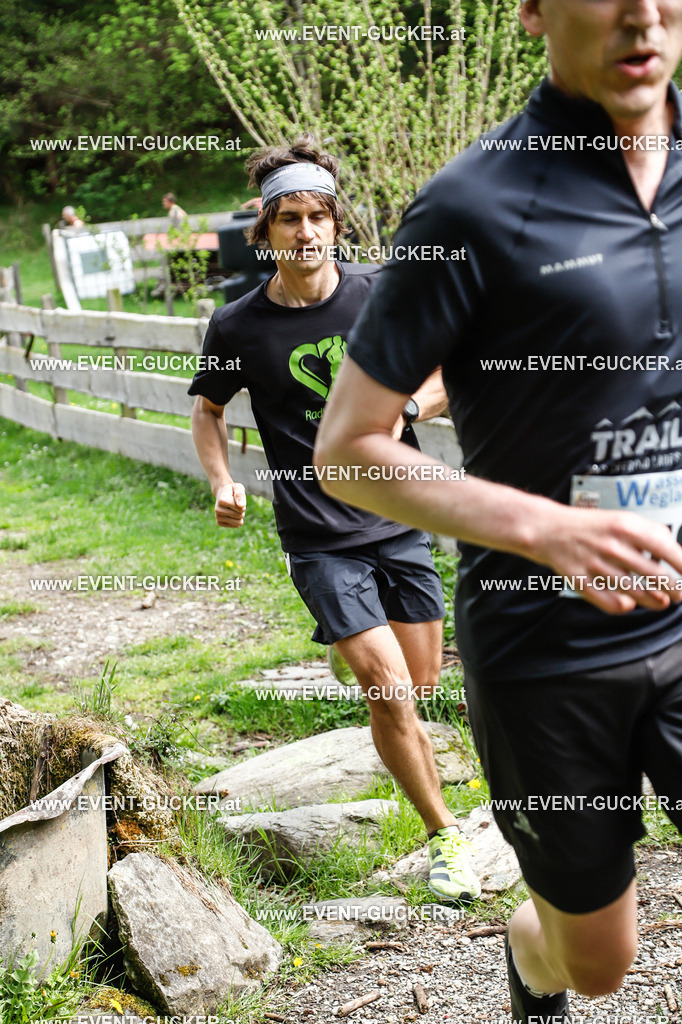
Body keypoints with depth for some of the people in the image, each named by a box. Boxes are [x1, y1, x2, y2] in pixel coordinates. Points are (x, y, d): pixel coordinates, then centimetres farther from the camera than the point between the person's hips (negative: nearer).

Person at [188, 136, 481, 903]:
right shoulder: (239, 326, -6)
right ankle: (445, 836, 6)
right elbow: (208, 408, 11)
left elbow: (446, 375, 9)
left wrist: (404, 412, -11)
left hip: (400, 522, 3)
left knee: (421, 688, 11)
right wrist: (222, 481, -6)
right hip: (321, 541, -3)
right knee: (390, 691, -12)